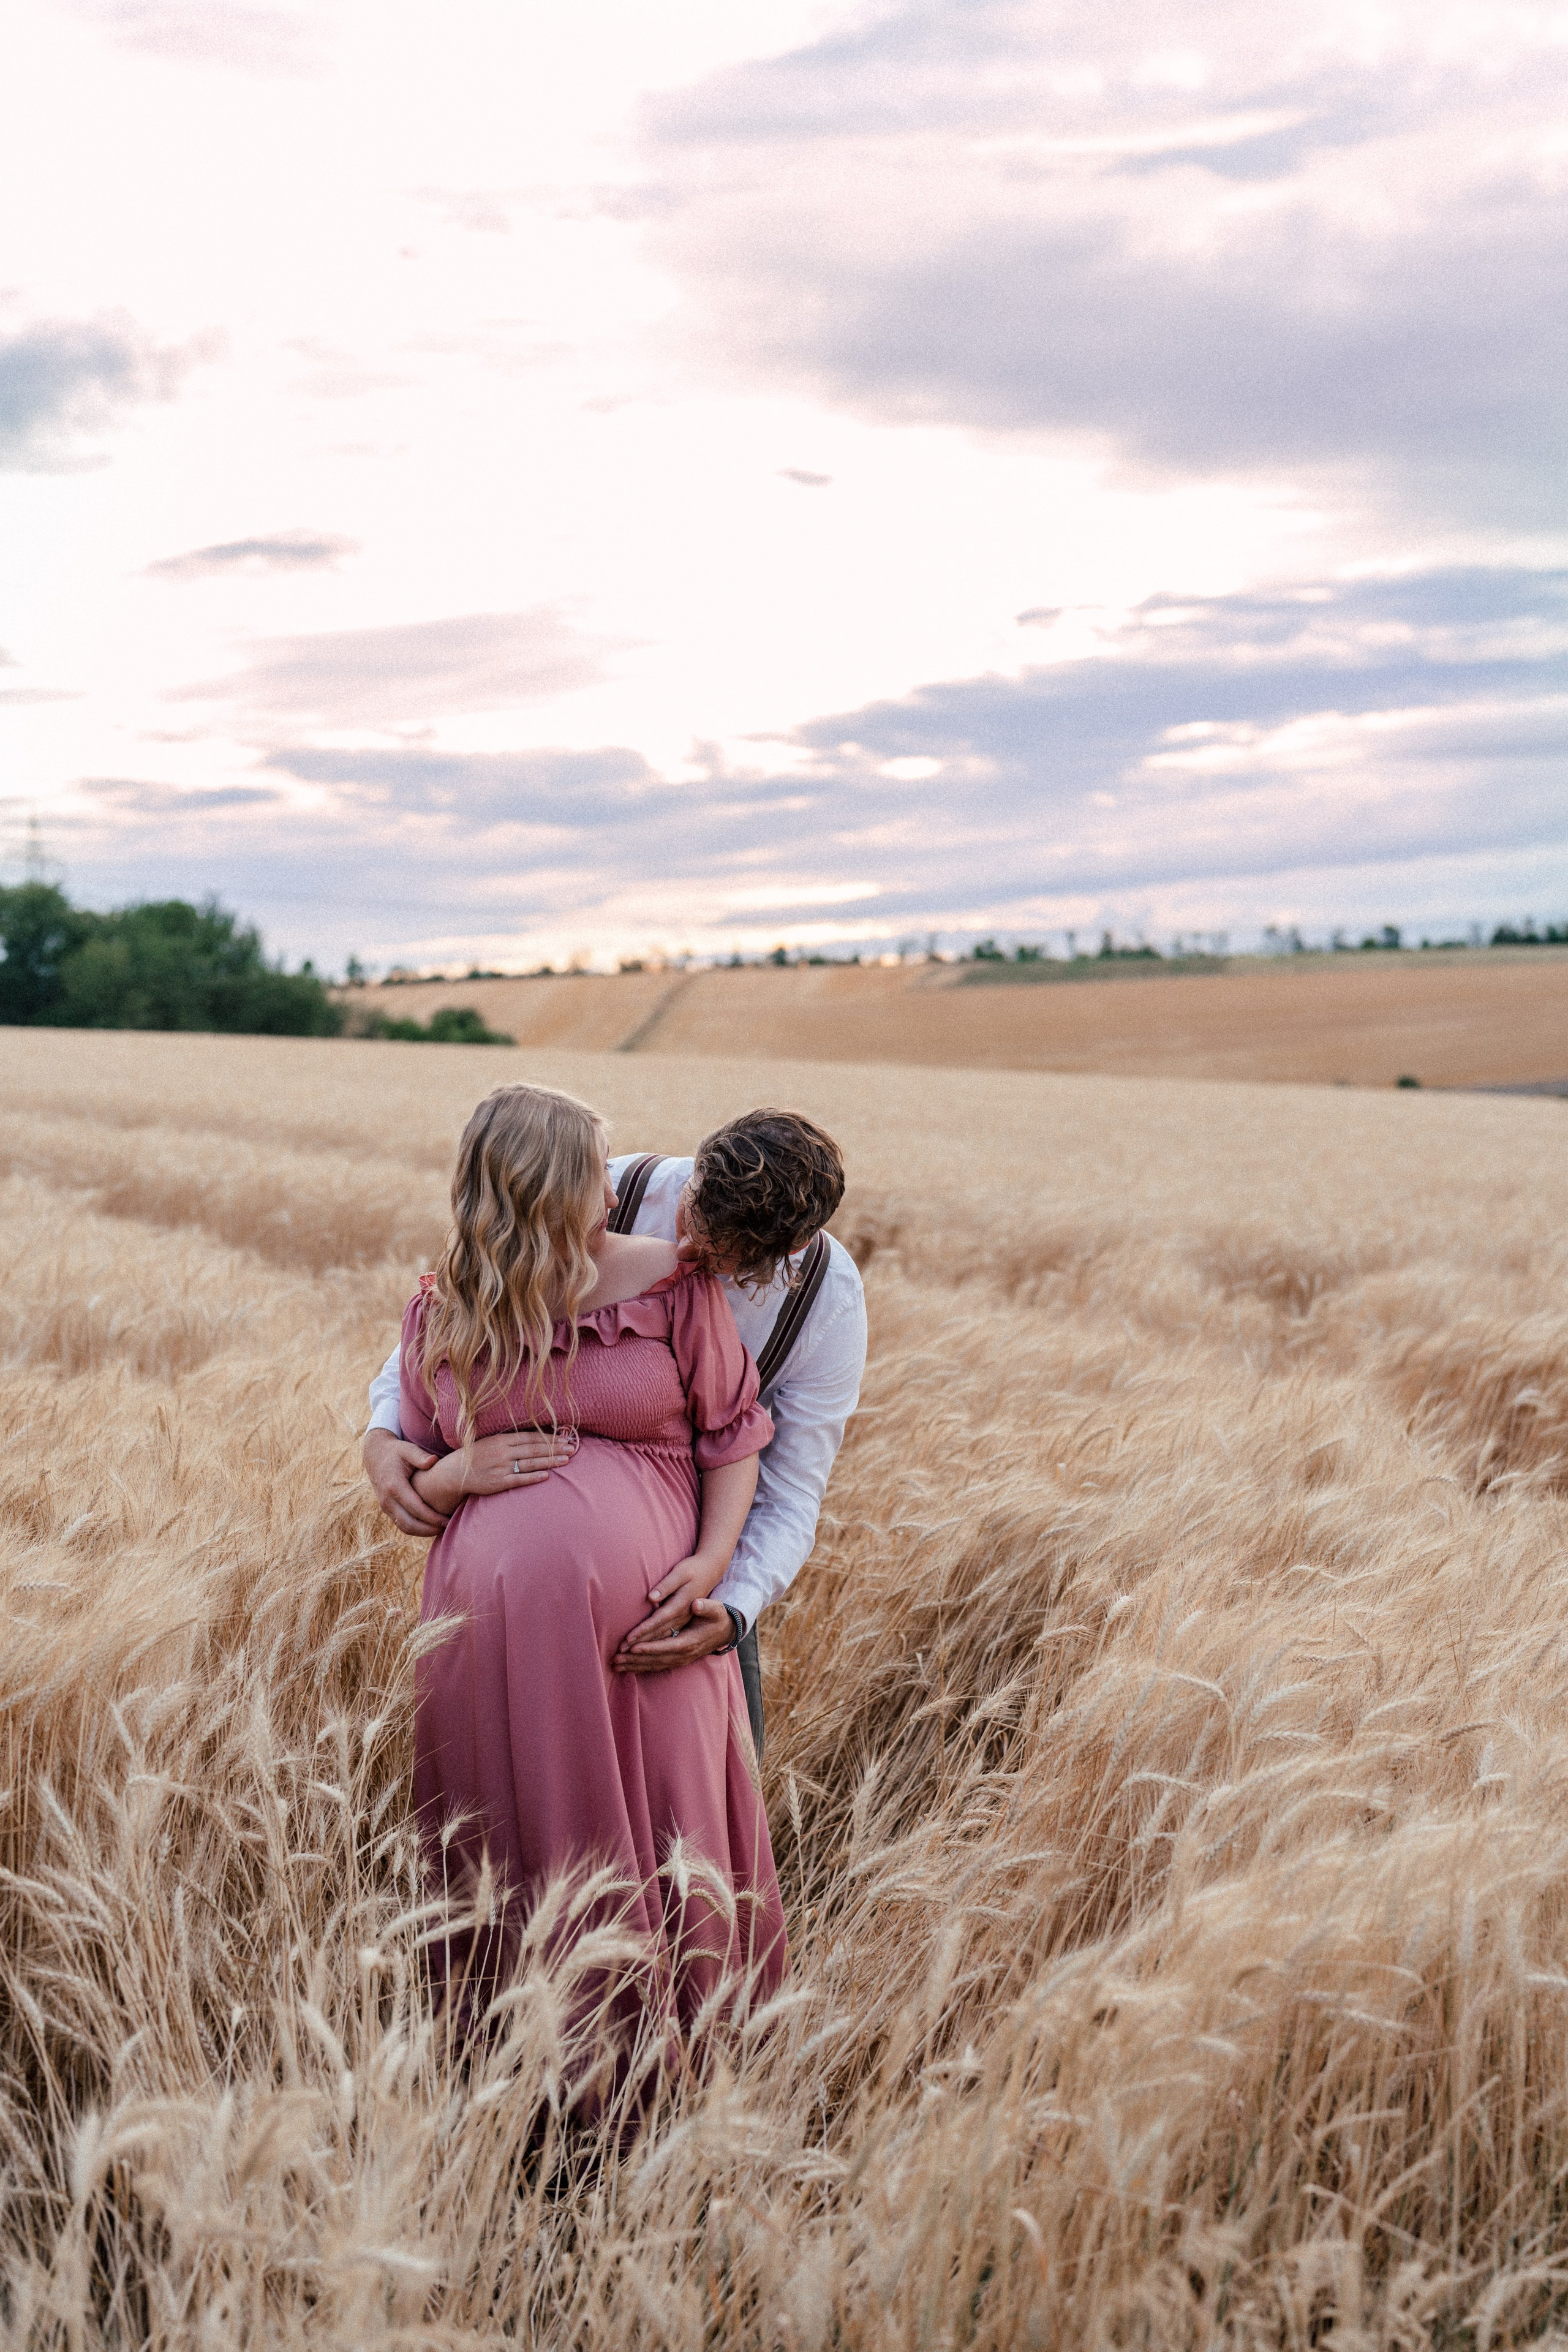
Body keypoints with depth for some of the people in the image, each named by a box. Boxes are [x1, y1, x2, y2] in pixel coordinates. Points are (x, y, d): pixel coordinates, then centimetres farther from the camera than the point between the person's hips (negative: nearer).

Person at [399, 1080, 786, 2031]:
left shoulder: (671, 1283, 2)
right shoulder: (443, 1313, 8)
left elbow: (734, 1429, 6)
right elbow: (411, 1477, 15)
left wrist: (713, 1560, -8)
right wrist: (463, 1472, -8)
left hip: (644, 1626, -1)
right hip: (496, 1630, 2)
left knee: (660, 1860, 2)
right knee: (523, 1856, 7)